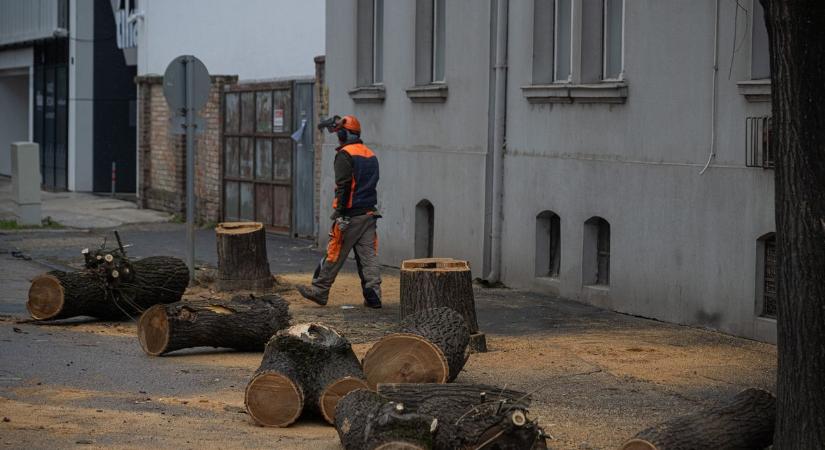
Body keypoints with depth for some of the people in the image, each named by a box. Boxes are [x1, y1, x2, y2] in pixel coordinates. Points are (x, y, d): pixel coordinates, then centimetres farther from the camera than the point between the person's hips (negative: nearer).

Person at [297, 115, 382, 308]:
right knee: (368, 256, 4)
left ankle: (319, 291, 10)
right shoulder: (370, 155, 16)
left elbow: (343, 186, -18)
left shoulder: (345, 155, -11)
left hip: (350, 214, -7)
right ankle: (373, 296, -1)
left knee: (334, 255, 1)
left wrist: (339, 213, -20)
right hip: (369, 214, 7)